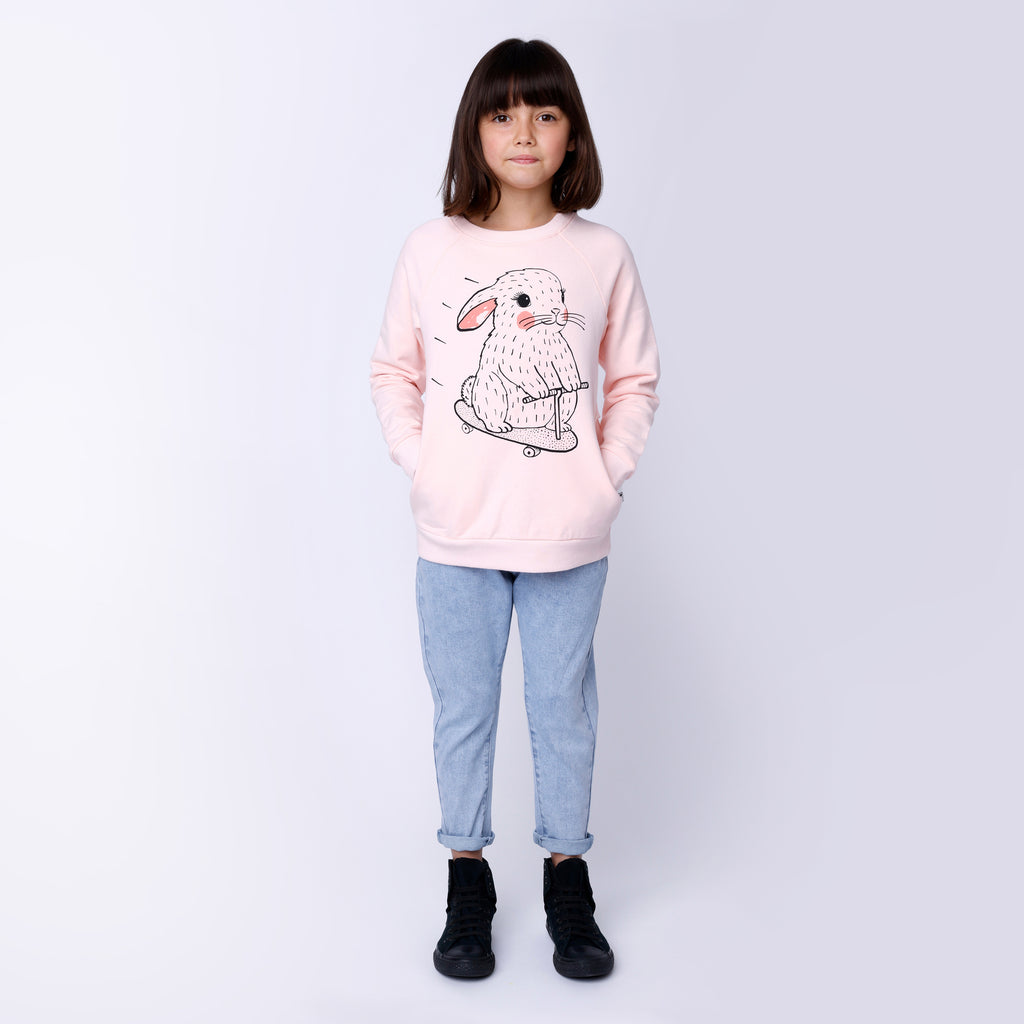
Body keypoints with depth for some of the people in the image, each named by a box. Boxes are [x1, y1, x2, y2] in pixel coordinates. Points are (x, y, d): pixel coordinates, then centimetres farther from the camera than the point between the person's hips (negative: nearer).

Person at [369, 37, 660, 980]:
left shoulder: (602, 255, -1)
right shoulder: (431, 250, -1)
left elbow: (635, 380, 6)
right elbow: (394, 371, 7)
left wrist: (607, 475, -4)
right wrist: (421, 465, -4)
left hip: (568, 539, 0)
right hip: (456, 538, 1)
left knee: (564, 707, 12)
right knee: (463, 709, 12)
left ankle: (567, 878, 32)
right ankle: (468, 881, 31)